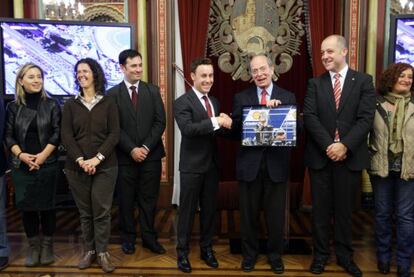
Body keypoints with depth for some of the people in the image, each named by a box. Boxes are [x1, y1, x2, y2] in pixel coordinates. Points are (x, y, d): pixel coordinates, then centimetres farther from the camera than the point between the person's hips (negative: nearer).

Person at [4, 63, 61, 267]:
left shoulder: (51, 105, 2)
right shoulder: (13, 107, 6)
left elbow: (57, 133, -3)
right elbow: (8, 136, 5)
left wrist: (42, 156, -12)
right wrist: (21, 155, -11)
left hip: (47, 165, -1)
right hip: (21, 166, 2)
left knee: (46, 205, 5)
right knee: (26, 206, 6)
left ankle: (47, 245, 20)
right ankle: (33, 246, 21)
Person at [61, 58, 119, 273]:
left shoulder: (108, 103, 3)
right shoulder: (70, 105, 7)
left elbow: (114, 135, -3)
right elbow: (66, 136, -1)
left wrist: (97, 158, -15)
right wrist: (81, 160, -15)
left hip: (105, 166, -1)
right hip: (76, 167, 2)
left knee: (102, 211, 1)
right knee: (85, 212, 9)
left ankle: (102, 252, 13)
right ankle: (89, 250, 21)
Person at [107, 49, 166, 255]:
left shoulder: (153, 91, 6)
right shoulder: (113, 94, 1)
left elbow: (160, 122, 0)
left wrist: (146, 147, -10)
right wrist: (131, 149, -13)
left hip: (151, 155, 1)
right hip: (125, 156, -1)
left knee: (149, 199, 8)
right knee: (126, 200, 9)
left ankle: (149, 237, 22)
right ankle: (128, 238, 25)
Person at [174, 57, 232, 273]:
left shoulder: (214, 101, 11)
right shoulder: (182, 102, -10)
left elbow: (217, 130, 12)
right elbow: (187, 129, -26)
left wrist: (225, 123, -10)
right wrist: (216, 121, -32)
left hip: (212, 164, 6)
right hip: (192, 165, -6)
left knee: (209, 209, 15)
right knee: (187, 210, 7)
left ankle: (206, 249, 32)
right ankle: (182, 252, 23)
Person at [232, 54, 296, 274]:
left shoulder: (288, 97, 3)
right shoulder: (241, 98, 2)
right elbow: (236, 128, -9)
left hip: (276, 164, 0)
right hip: (249, 164, 0)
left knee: (276, 214, 12)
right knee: (249, 213, 13)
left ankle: (275, 255, 33)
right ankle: (249, 253, 33)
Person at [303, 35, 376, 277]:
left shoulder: (364, 81, 3)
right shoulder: (315, 83, 6)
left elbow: (366, 118, -7)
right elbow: (309, 117, -5)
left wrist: (345, 145, -17)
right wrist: (329, 144, -16)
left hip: (350, 156, -1)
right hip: (320, 155, 1)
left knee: (345, 209, 11)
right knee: (321, 208, 9)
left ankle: (345, 255, 28)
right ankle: (321, 254, 24)